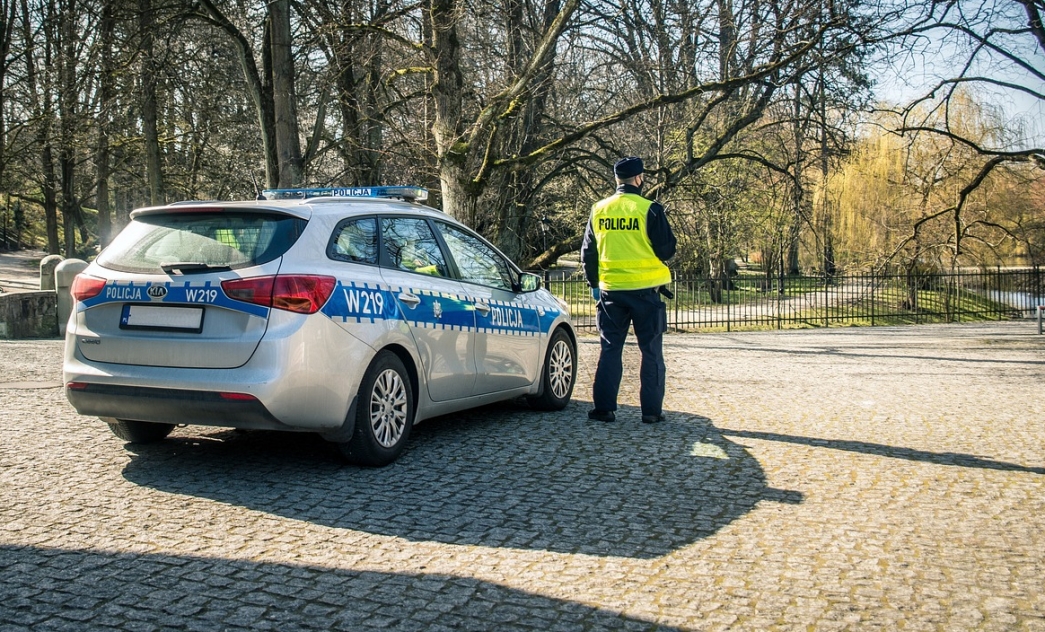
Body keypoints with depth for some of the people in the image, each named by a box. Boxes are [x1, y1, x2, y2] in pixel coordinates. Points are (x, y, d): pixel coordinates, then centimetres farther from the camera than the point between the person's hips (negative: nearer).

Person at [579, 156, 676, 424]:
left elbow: (587, 252, 10)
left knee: (610, 349, 10)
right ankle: (651, 410, 7)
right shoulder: (650, 209, -9)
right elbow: (667, 249, -6)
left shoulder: (599, 210, 4)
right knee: (651, 352, 6)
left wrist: (594, 284, 22)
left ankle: (604, 407, 8)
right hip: (645, 290, -3)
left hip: (610, 290, 3)